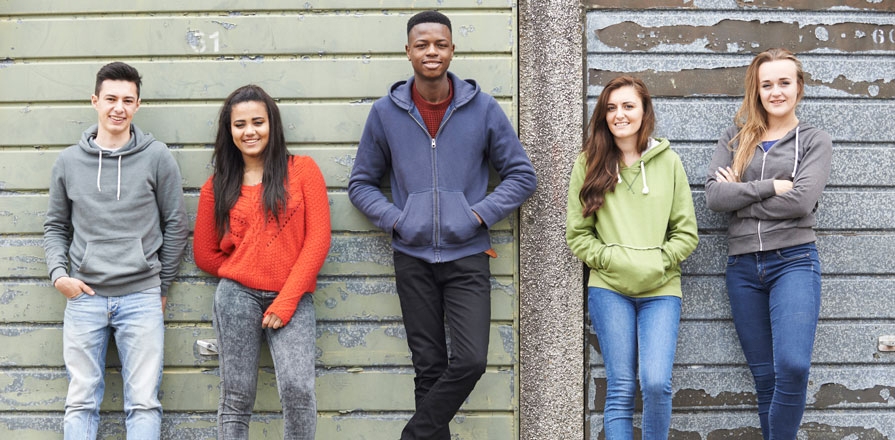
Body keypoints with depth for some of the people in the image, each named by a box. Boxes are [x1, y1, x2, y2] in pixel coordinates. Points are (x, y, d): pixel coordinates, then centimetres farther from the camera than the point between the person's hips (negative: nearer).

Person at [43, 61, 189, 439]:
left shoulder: (156, 157, 0)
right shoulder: (68, 161, 7)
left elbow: (175, 226, 5)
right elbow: (55, 226, 15)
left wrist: (161, 286, 7)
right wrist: (59, 273, 0)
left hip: (142, 298, -2)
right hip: (84, 297, 2)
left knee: (143, 403, 0)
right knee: (81, 402, 6)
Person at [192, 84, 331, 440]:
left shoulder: (302, 170, 3)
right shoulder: (217, 187, 9)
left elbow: (317, 239, -3)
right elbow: (205, 254, 16)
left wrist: (286, 301, -8)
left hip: (292, 299, -1)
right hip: (238, 297, 2)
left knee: (298, 389, -17)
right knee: (237, 398, 3)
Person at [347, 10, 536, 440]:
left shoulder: (482, 108, 1)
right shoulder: (386, 112, 3)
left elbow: (521, 175, 6)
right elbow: (361, 182, 11)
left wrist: (479, 214, -7)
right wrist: (394, 220, -5)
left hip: (467, 257, 0)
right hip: (412, 259, 1)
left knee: (470, 361, -10)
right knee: (429, 366, 5)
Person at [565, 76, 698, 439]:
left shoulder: (668, 162, 6)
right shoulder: (588, 164, 4)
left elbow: (687, 232, 6)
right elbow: (577, 234, 4)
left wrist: (658, 262, -7)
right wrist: (613, 260, -8)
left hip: (660, 289, 0)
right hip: (609, 289, 0)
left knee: (656, 383, -12)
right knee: (620, 389, 0)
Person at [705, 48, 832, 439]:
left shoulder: (814, 141, 5)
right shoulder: (734, 139, 12)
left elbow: (801, 201, -12)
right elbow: (714, 196, -4)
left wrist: (740, 194, -5)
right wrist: (770, 187, -11)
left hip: (793, 261, -3)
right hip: (743, 267, 3)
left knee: (792, 367, -20)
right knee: (765, 377, 6)